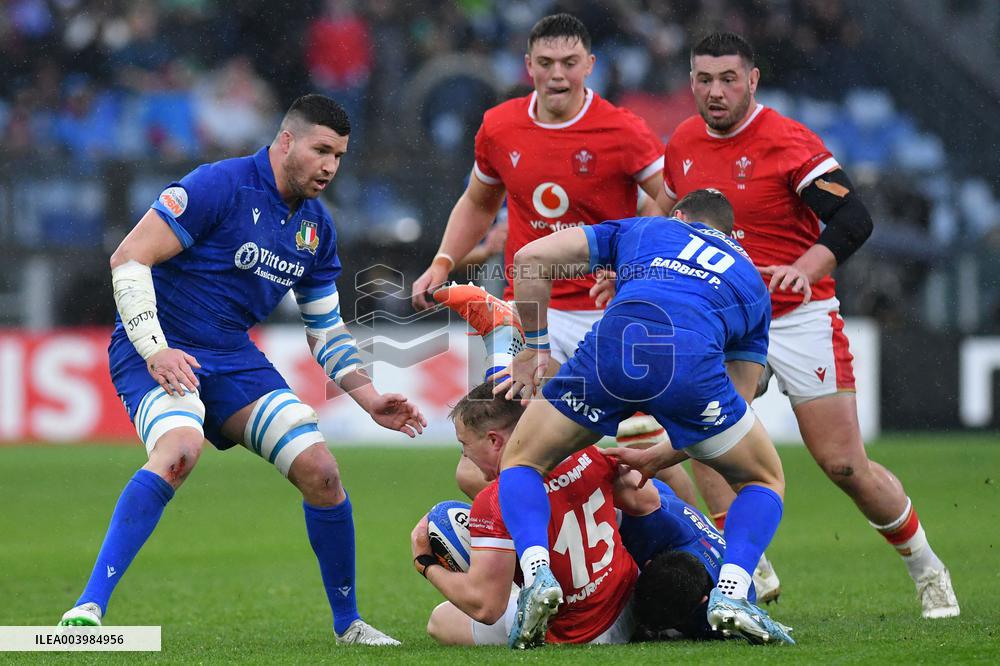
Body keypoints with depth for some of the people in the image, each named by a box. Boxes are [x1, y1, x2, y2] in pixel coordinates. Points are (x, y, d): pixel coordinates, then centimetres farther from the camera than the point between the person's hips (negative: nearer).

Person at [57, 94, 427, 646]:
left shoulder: (317, 228, 8)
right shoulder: (220, 186, -15)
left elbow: (326, 328, 20)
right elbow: (128, 258, -17)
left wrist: (369, 397, 8)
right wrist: (154, 349, -25)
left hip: (234, 359, 7)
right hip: (156, 351, -7)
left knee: (320, 471, -5)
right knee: (180, 449, -36)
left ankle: (348, 624, 14)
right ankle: (89, 607, -35)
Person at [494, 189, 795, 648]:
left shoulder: (640, 229, 36)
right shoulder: (749, 278, 38)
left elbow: (530, 258, 23)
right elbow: (732, 404, 34)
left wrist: (534, 349, 32)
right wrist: (656, 459, 42)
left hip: (613, 343, 0)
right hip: (692, 361, 0)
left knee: (521, 461, 23)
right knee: (764, 481, 26)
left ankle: (536, 573, -5)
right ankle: (730, 592, 0)